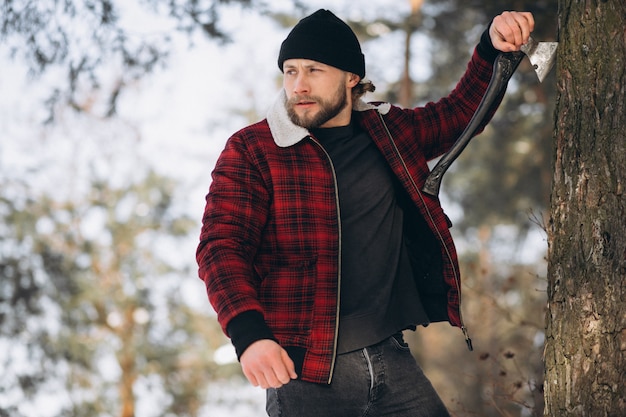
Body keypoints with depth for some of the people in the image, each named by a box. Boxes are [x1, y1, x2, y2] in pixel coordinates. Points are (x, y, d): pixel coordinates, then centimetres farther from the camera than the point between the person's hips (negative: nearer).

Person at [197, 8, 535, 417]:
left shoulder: (390, 131, 13)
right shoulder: (251, 151, -2)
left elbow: (461, 109, 31)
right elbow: (222, 248, -11)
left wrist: (492, 46, 14)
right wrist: (249, 335, -27)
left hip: (392, 356, 4)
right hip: (305, 371, -4)